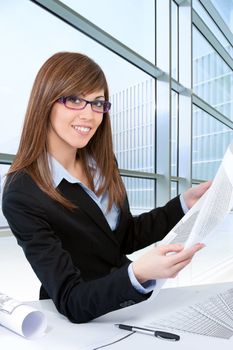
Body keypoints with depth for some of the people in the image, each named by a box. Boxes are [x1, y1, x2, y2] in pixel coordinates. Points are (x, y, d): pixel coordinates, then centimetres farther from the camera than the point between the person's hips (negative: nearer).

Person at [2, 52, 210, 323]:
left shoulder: (102, 164, -4)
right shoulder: (22, 195, -23)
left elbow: (126, 237, 6)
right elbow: (70, 301, -23)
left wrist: (185, 202, -3)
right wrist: (139, 274, -41)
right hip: (77, 323, -5)